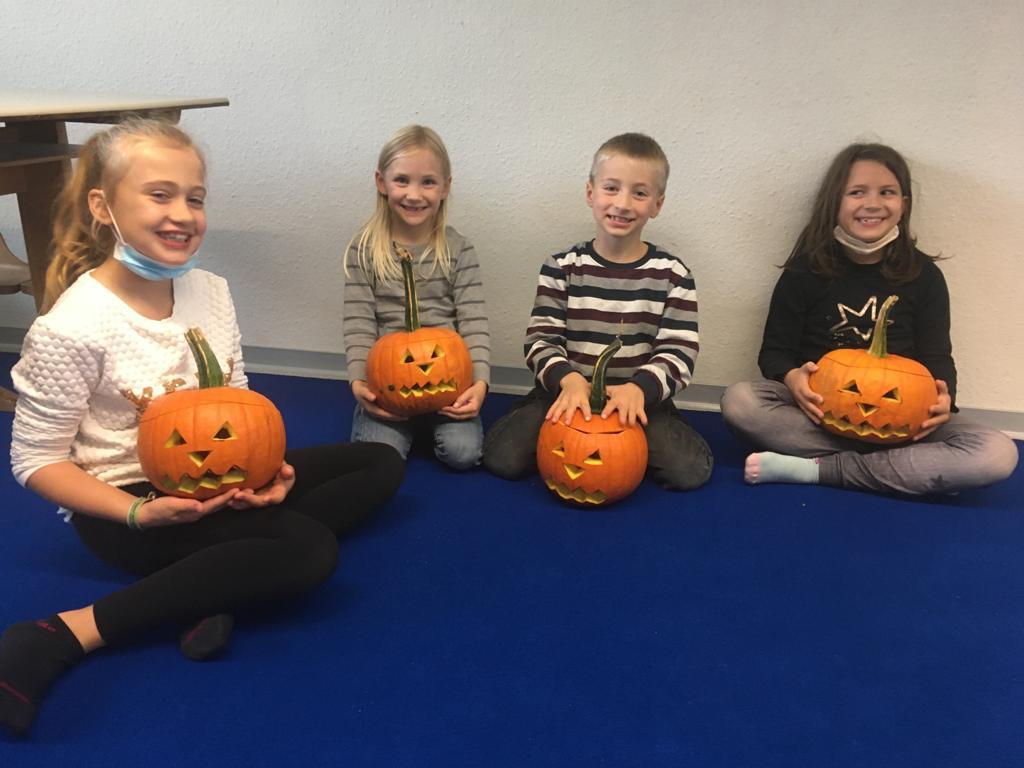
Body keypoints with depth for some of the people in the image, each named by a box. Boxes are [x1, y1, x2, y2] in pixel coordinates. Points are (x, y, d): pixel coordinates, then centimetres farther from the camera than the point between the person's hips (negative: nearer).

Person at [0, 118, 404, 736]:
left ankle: (223, 580, -12)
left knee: (382, 465, 2)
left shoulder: (211, 292, -3)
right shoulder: (70, 329, -20)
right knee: (309, 550, -28)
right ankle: (62, 637, -21)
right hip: (126, 506, -7)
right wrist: (140, 513, -25)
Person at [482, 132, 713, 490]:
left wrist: (638, 387, -27)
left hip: (641, 398, 1)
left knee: (691, 470, -21)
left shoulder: (672, 275, -1)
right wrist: (569, 379, -27)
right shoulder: (561, 268, 0)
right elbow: (541, 340, -5)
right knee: (502, 456, -20)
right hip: (567, 391, 0)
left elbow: (679, 353, -6)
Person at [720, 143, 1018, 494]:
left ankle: (816, 469, -24)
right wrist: (792, 379, -26)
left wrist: (943, 396, -20)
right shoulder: (805, 271, -3)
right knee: (738, 400, -29)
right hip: (818, 409, -1)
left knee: (997, 454, -23)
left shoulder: (923, 274, 1)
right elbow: (775, 350, -2)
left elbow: (936, 356, 3)